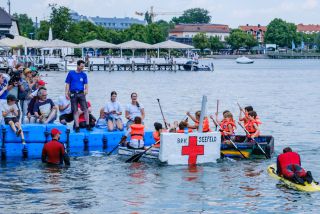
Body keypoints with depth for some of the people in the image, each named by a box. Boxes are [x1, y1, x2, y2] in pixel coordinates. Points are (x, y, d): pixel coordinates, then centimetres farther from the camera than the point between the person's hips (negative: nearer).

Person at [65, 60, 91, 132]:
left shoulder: (84, 75, 10)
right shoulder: (71, 73, 5)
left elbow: (86, 84, 7)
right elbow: (67, 84, 5)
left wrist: (86, 90, -14)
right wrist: (66, 93, -4)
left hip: (81, 93, 1)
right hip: (73, 94, -1)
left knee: (85, 109, -10)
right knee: (75, 111, 1)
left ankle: (87, 125, -5)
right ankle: (77, 127, 5)